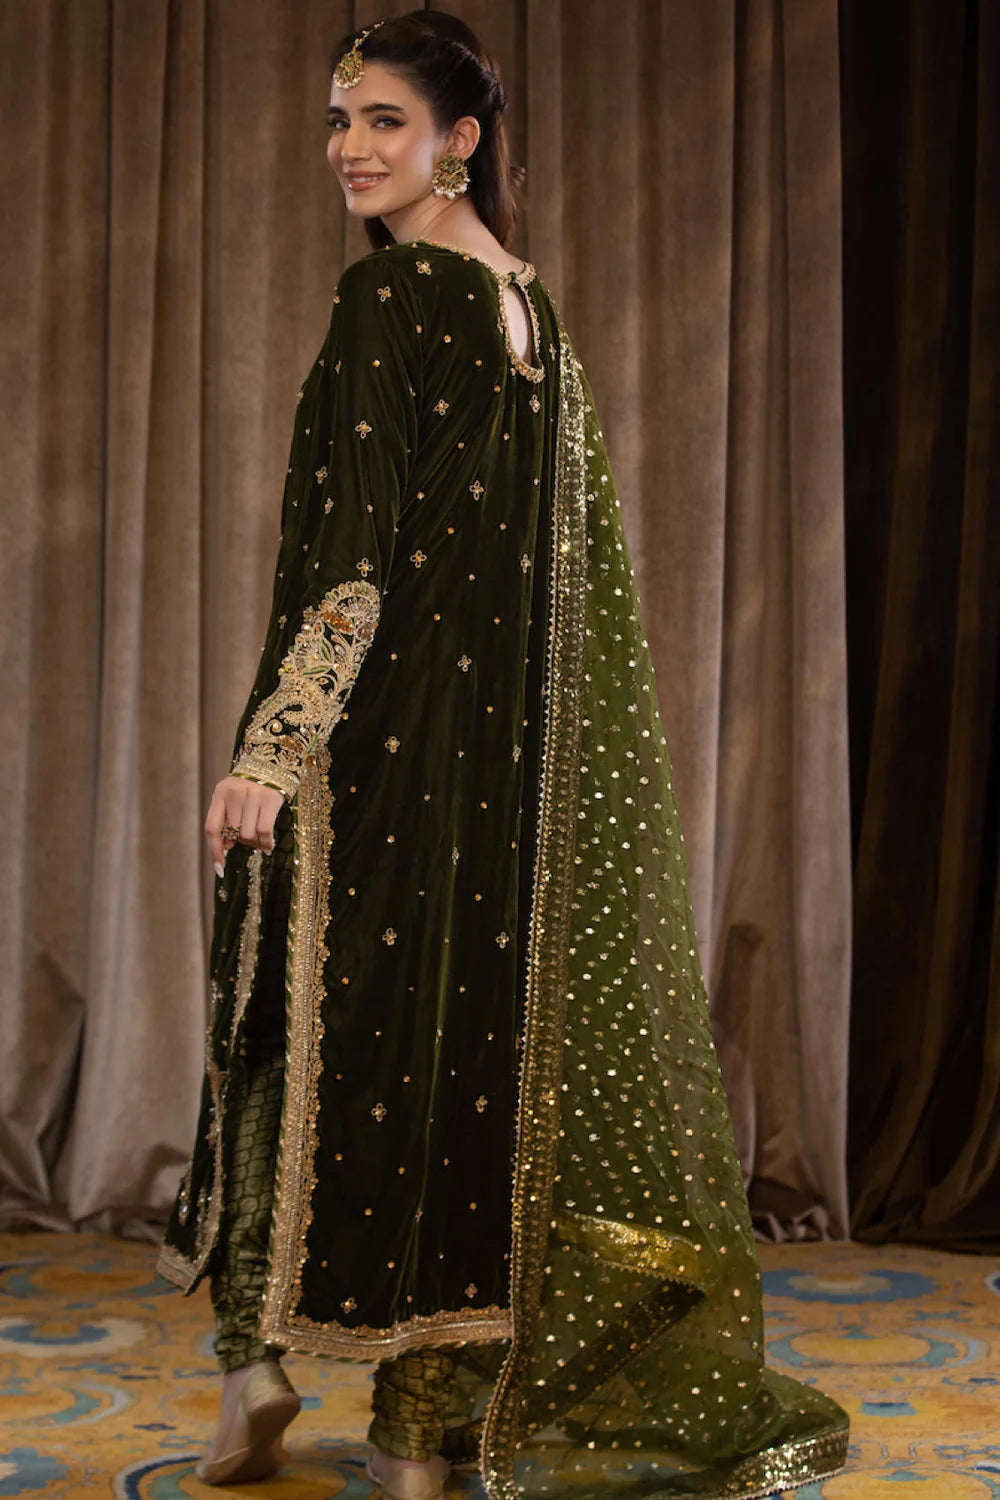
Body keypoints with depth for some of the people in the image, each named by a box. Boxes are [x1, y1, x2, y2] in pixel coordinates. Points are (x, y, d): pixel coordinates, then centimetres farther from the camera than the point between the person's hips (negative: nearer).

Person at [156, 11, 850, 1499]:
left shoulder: (390, 294, -12)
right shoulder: (530, 307, 13)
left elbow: (355, 553, -19)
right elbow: (574, 556, 16)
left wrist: (267, 748, -19)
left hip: (388, 733, -7)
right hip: (505, 746, 7)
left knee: (343, 1018, 3)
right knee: (477, 1023, 9)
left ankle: (262, 1361, 13)